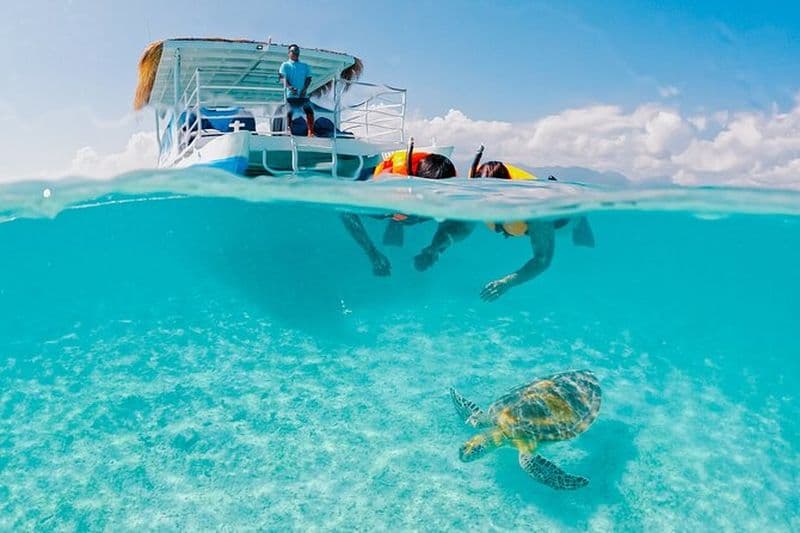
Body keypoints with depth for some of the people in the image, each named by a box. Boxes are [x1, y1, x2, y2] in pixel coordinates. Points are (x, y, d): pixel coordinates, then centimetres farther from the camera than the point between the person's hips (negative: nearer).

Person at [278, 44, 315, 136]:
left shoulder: (305, 66, 21)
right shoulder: (285, 65, 12)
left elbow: (308, 78, 8)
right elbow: (283, 77, -2)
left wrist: (304, 89, -12)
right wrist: (289, 87, -24)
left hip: (303, 95, 2)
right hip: (290, 95, -2)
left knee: (310, 110, -16)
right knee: (289, 112, -16)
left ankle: (311, 132, -17)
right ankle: (288, 130, -11)